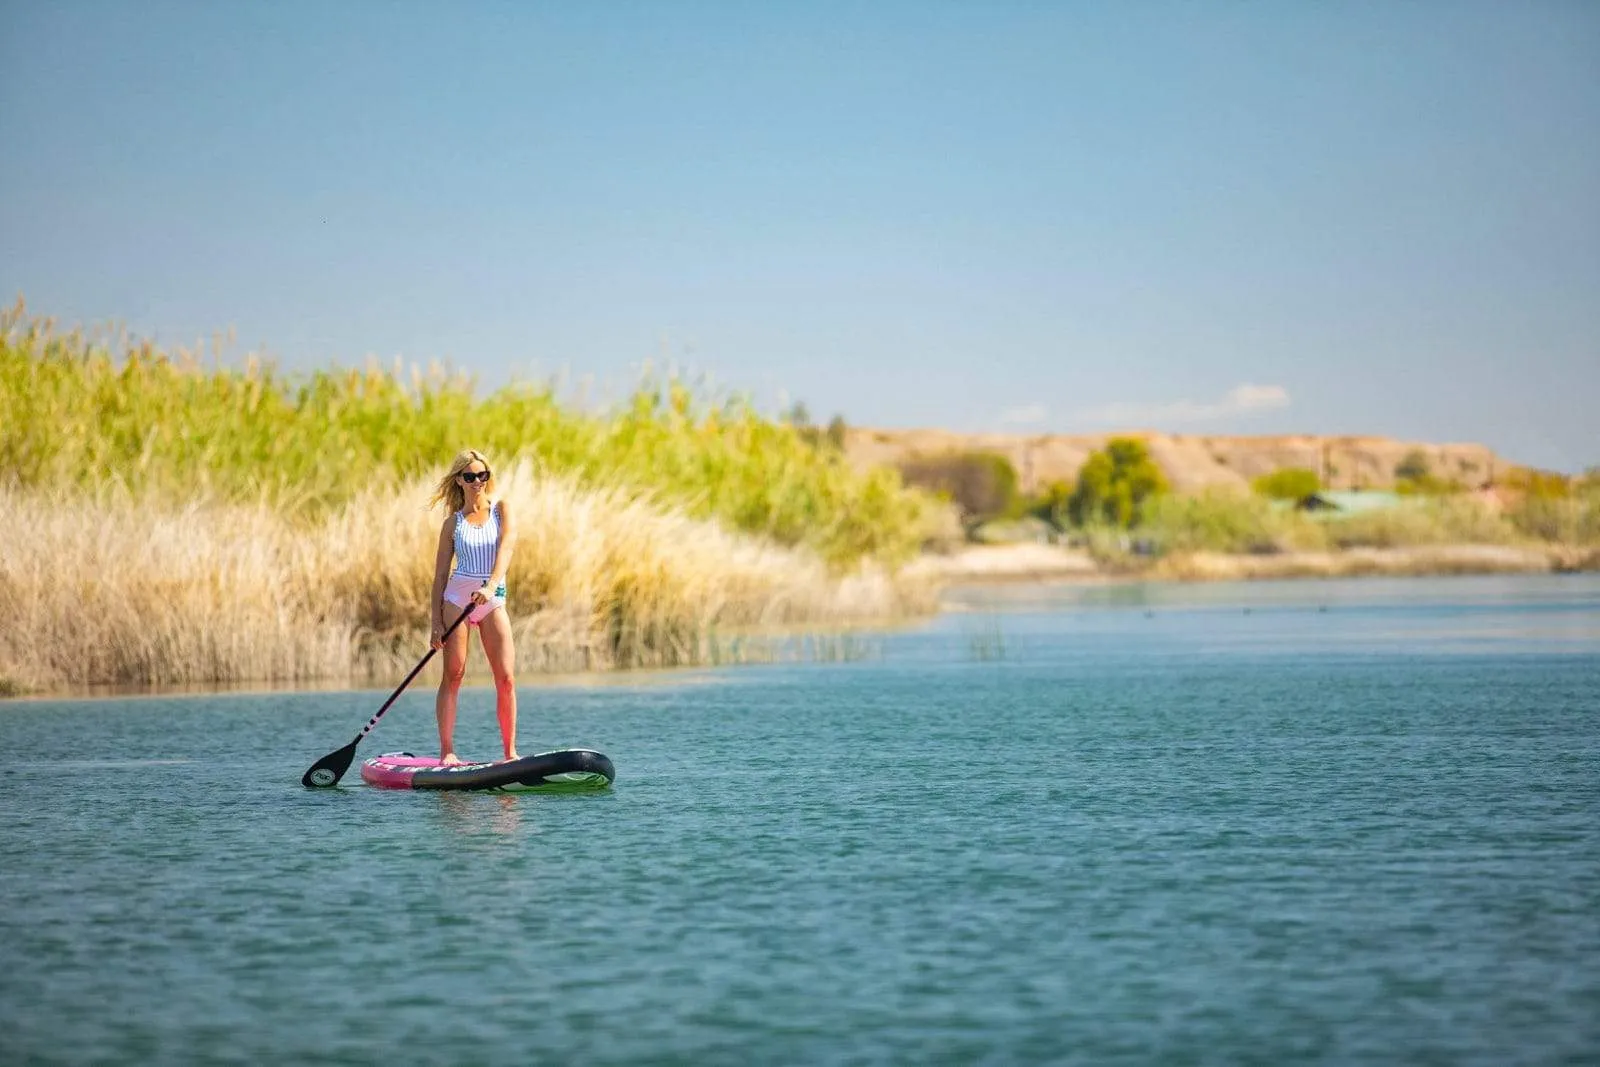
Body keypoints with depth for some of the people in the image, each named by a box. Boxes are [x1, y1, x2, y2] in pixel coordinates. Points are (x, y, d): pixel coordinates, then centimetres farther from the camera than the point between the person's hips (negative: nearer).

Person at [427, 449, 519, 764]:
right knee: (453, 675, -3)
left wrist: (491, 586, -29)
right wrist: (436, 621, -2)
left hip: (493, 600, 0)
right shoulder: (453, 523, 6)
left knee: (506, 679, -6)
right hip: (457, 597, 0)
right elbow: (441, 574, 6)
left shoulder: (501, 510, 5)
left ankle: (510, 752, 0)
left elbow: (506, 547, -12)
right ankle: (447, 752, -2)